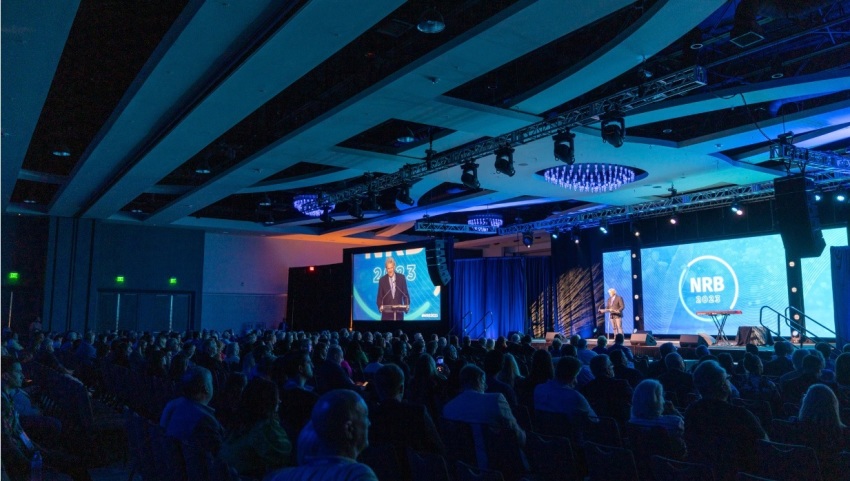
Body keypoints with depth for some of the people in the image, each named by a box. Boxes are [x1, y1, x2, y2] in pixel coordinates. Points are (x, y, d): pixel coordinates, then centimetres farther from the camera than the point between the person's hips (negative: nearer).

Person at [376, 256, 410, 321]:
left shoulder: (401, 278, 5)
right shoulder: (382, 280, 3)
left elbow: (406, 294, 7)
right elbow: (380, 297, 4)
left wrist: (407, 306, -9)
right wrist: (380, 306, -15)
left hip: (399, 312, 1)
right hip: (387, 313, -1)